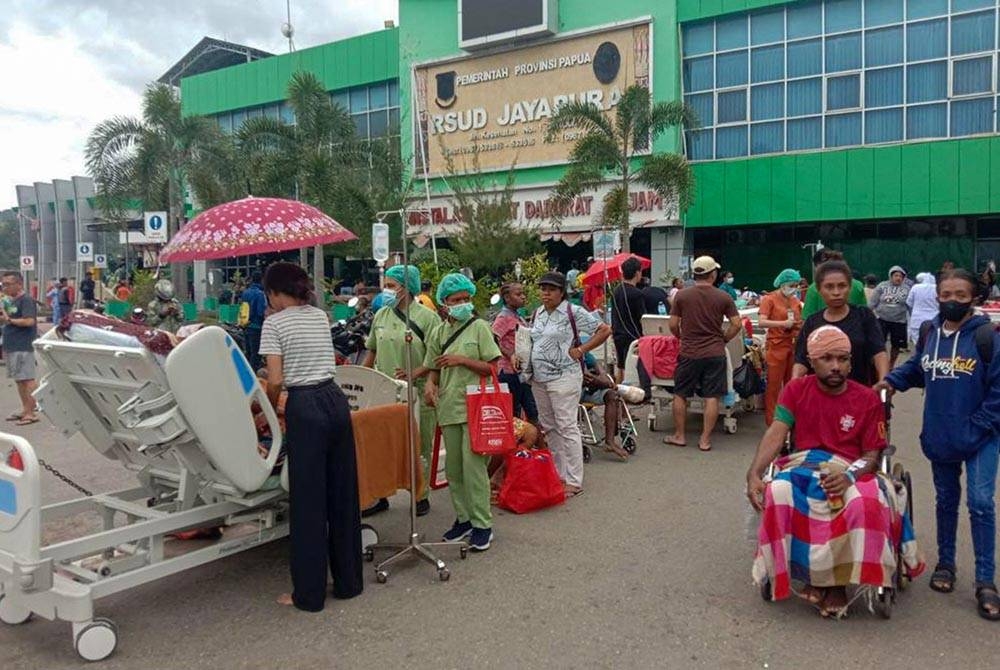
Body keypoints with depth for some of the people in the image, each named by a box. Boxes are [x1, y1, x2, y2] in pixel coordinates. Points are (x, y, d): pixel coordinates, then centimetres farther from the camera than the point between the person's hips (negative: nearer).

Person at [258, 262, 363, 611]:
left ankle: (309, 593, 12)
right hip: (336, 400, 6)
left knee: (308, 501, 2)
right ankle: (349, 580, 24)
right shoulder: (320, 316, 14)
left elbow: (276, 381, -10)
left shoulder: (274, 323, -4)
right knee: (343, 493, 12)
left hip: (304, 408, -6)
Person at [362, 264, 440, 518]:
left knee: (419, 447, 8)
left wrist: (414, 374, -24)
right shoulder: (381, 315, 10)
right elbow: (372, 350, 18)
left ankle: (420, 496, 22)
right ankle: (379, 495, 22)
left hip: (417, 393, -5)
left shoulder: (426, 317, -7)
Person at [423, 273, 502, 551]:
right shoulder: (438, 332, 10)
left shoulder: (479, 327, -2)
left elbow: (492, 368, -5)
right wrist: (430, 384, -4)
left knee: (473, 465, -7)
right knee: (453, 467, 10)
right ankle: (463, 518, 24)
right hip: (448, 407, 5)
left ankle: (482, 524, 4)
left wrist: (462, 360, -15)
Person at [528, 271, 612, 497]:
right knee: (549, 427, 12)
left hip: (563, 378, -7)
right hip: (539, 379, 8)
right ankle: (559, 474, 24)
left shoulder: (574, 313, -8)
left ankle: (574, 481, -1)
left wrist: (581, 349, -9)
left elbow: (605, 330, -8)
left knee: (566, 427, -7)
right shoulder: (537, 314, 13)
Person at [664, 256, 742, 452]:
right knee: (711, 397, 5)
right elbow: (737, 324, -3)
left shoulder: (682, 295, -4)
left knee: (680, 395, 13)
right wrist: (723, 340, 11)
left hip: (689, 353, 0)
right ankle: (705, 440, 8)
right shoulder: (723, 297, -3)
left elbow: (673, 325, -2)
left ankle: (679, 436, 19)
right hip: (715, 353, 0)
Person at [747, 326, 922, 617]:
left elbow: (873, 455, 0)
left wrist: (849, 476, -23)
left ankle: (838, 579, -10)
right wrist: (754, 473, -23)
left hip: (851, 471, 0)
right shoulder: (796, 390, 5)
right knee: (779, 493, -34)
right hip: (804, 465, 1)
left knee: (866, 503, -35)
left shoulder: (868, 399, 2)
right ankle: (811, 575, -12)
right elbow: (776, 434, -6)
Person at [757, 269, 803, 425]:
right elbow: (762, 322, -16)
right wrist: (783, 323, -24)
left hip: (793, 346, 5)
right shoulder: (770, 299, -6)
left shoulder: (795, 301, 11)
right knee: (774, 385, 0)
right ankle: (771, 420, 8)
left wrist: (800, 325, 1)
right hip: (777, 346, -5)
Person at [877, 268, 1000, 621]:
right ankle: (945, 563, 33)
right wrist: (891, 380, -3)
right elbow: (915, 369, 16)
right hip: (940, 439, 5)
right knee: (946, 501, 17)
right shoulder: (929, 334, 2)